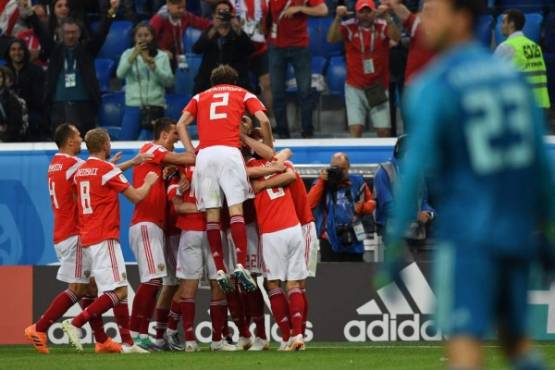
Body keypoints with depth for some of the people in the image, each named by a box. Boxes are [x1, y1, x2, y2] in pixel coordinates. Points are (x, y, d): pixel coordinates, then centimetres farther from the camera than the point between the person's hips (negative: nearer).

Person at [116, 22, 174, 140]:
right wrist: (133, 56, -23)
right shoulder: (128, 54, 8)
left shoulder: (161, 56, 8)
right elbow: (120, 74, -9)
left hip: (155, 107, 0)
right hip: (133, 105, 0)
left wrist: (154, 67, -13)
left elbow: (169, 81, 1)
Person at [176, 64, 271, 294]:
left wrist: (191, 151, 12)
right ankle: (241, 265, -21)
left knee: (212, 213, 0)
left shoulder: (200, 97, 27)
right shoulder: (242, 94, 21)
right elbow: (263, 120, 7)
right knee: (236, 208, -8)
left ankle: (219, 269, -7)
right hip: (229, 152, -2)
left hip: (204, 154, 2)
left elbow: (181, 124, 13)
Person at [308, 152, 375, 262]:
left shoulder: (357, 182, 8)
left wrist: (363, 207, -5)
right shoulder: (322, 183, 4)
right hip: (330, 240, -2)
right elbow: (310, 204, -10)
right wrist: (321, 182, -13)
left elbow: (371, 202, 17)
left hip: (353, 240, 2)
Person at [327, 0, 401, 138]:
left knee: (384, 131, 1)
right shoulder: (349, 27, -4)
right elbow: (331, 39, -18)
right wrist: (338, 18, -32)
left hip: (379, 88, 1)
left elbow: (396, 37, -20)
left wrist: (387, 17, -34)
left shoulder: (383, 26, -2)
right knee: (356, 129, -12)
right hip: (355, 88, -1)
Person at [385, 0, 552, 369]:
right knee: (515, 337, 17)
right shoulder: (512, 73, 9)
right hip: (519, 228, 6)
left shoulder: (433, 87, -8)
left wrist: (395, 242, -9)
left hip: (467, 231, -6)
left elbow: (415, 167, -13)